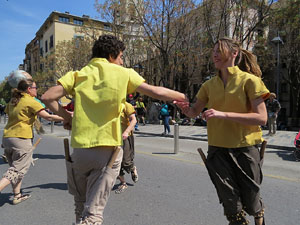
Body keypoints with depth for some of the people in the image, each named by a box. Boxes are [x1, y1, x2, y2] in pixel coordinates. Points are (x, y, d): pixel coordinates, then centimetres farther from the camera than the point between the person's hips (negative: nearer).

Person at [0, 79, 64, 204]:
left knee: (15, 167, 20)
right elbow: (48, 117, -13)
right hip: (21, 139, -8)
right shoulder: (31, 102, -9)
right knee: (18, 170, -1)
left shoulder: (13, 101, 13)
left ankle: (17, 195, 26)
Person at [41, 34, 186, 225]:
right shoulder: (123, 74, 1)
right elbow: (157, 92, -2)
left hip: (80, 149, 3)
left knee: (81, 206, 24)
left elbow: (47, 97, -3)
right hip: (108, 150, -3)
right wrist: (184, 97, 12)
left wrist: (66, 116, 12)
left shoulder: (78, 74, 7)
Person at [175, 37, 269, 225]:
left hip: (244, 148, -2)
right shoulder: (210, 85, 5)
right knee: (231, 204, 10)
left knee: (251, 203, 13)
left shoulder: (250, 80, -8)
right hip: (217, 149, 3)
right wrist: (186, 108, -14)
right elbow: (195, 112, 10)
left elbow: (261, 118, -14)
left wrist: (223, 114, -24)